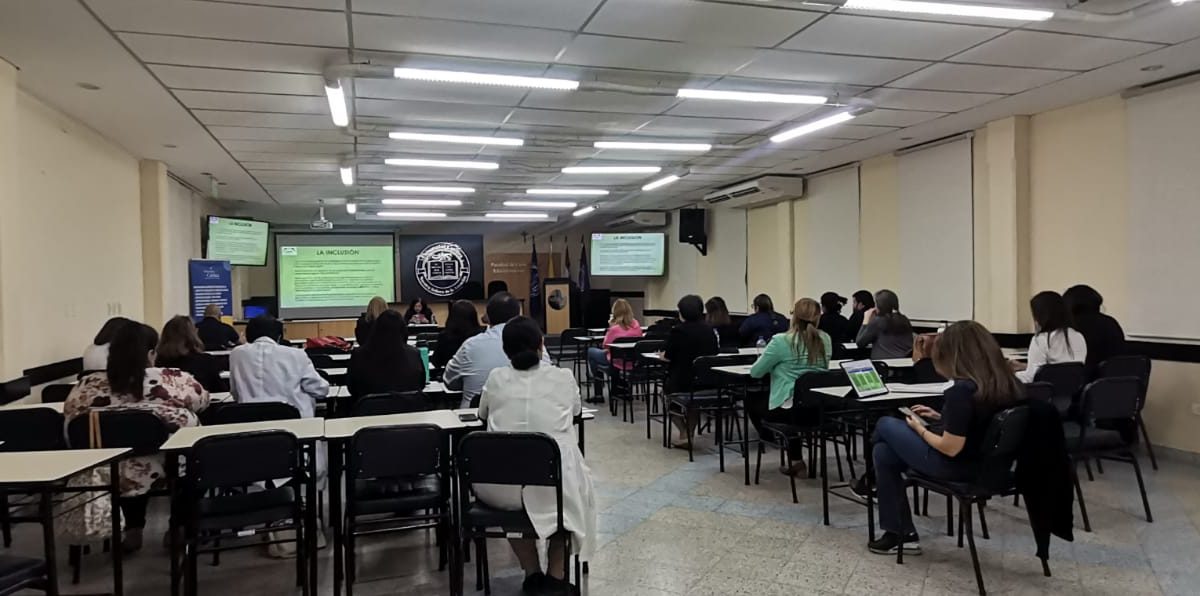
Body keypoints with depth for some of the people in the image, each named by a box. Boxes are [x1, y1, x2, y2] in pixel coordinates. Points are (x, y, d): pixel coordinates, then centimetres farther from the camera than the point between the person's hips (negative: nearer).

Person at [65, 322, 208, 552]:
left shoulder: (88, 385, -9)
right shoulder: (174, 380, -13)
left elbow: (69, 415, 9)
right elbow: (202, 400, 5)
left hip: (108, 474, 3)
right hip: (168, 470, -3)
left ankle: (131, 528, 39)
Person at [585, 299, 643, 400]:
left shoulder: (615, 328, -22)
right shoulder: (636, 325, -5)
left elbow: (605, 346, -7)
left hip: (617, 365, -6)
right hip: (633, 364, 7)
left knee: (590, 351, 18)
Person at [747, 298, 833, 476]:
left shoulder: (781, 341, -16)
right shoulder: (826, 340, 1)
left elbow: (755, 372, -7)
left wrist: (774, 364, 15)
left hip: (788, 409, -5)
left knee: (752, 401, 22)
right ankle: (796, 460, 32)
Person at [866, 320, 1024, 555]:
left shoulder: (961, 391, -29)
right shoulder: (1006, 384, -3)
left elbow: (950, 448, -25)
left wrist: (920, 430, -8)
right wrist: (940, 417, 12)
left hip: (956, 466, -8)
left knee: (886, 425, 12)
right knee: (884, 453, 15)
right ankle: (901, 533, 18)